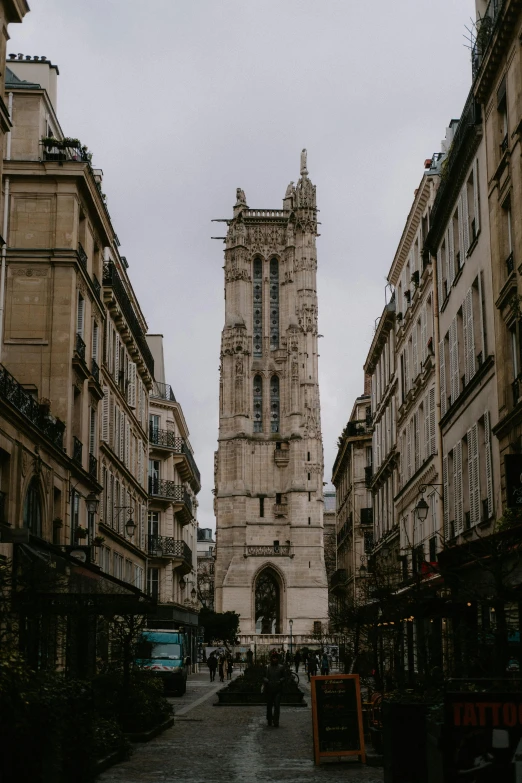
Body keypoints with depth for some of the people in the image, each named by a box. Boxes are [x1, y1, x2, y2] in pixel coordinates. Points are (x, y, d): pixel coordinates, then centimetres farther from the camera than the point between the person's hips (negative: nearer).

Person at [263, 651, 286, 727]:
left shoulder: (281, 667, 3)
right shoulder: (267, 667, 1)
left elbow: (283, 677, 11)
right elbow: (263, 677, 4)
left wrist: (280, 681, -9)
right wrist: (267, 681, -16)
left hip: (278, 689, -1)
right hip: (269, 689, 1)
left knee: (277, 705, -8)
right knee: (269, 705, 10)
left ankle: (276, 721, -5)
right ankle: (269, 720, 26)